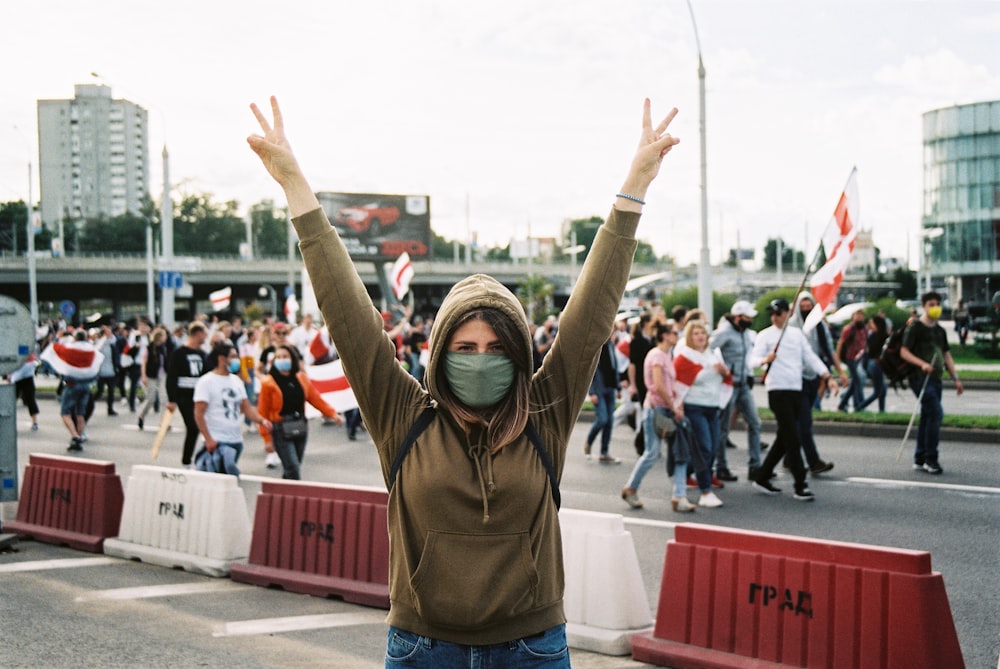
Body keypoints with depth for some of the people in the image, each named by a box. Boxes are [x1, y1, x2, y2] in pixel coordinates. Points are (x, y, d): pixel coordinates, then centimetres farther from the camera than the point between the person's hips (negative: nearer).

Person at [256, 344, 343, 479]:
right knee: (293, 469, -13)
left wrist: (332, 414, 1)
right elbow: (263, 412, -7)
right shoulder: (268, 383, -7)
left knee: (289, 471, 13)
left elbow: (315, 398, 11)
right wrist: (267, 438, -9)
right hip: (281, 432, -5)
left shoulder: (301, 378, 8)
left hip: (300, 428, 5)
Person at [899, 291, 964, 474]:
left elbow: (946, 355, 23)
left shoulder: (940, 330, 18)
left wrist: (955, 378, 15)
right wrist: (922, 364, -25)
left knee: (928, 417, 9)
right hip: (920, 377, -8)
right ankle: (930, 458, -13)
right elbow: (904, 352, -11)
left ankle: (919, 459, 17)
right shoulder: (915, 327, -5)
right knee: (936, 412, -18)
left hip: (935, 378, 8)